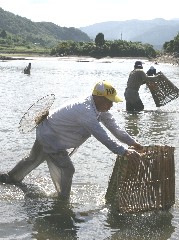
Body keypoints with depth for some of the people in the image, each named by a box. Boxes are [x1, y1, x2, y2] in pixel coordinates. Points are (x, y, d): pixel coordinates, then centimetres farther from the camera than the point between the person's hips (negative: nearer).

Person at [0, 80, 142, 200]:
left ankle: (12, 178, 51)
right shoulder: (86, 111, -39)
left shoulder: (100, 108, -9)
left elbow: (114, 127, -6)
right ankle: (63, 200, 3)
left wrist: (132, 142, -14)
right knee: (66, 169, -14)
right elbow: (102, 136, -46)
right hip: (50, 138, -10)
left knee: (34, 159, 29)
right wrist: (124, 152, -48)